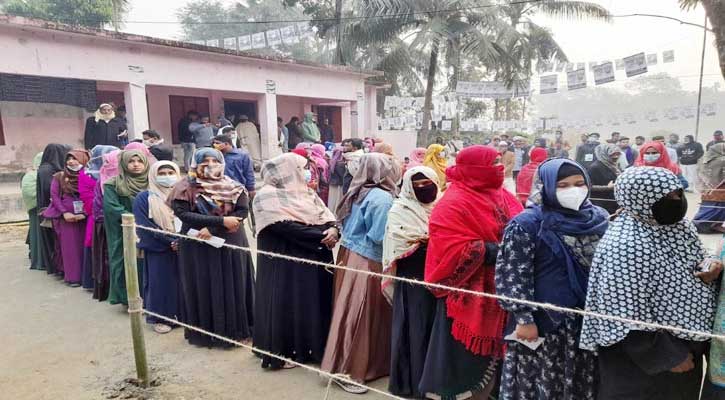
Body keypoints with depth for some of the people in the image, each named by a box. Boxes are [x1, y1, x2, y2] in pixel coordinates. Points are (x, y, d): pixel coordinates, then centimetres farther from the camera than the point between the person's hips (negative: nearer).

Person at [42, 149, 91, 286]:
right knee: (69, 246, 2)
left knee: (83, 246, 3)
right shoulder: (59, 176, 6)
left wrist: (84, 212, -12)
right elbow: (54, 195, 2)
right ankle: (72, 277, 8)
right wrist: (64, 212, -9)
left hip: (83, 217, 0)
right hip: (66, 217, 0)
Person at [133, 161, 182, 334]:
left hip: (184, 246, 3)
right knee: (160, 282, 3)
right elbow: (146, 226, -9)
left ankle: (182, 315, 20)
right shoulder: (144, 198, -1)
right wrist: (170, 241, -15)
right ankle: (159, 318, 16)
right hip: (158, 249, -3)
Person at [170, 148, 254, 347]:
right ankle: (205, 332, 18)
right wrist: (221, 221, -21)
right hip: (198, 247, -2)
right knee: (204, 288, 4)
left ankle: (235, 329, 20)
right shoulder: (187, 188, -2)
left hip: (231, 244, 2)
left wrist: (211, 228, -20)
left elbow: (243, 211, -9)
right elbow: (183, 214, -15)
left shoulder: (234, 187, 4)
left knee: (233, 287, 6)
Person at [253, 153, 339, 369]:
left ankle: (311, 348, 25)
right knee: (286, 303, 1)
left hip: (314, 258, 8)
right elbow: (285, 227, -22)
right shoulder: (267, 196, -12)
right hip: (284, 261, -7)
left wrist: (333, 229, -19)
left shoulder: (306, 192, 12)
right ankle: (282, 352, 15)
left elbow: (326, 214, 5)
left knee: (314, 301, 12)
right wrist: (321, 237, -20)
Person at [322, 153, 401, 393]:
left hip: (350, 253, 9)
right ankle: (347, 371, 11)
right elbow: (380, 236, -21)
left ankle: (344, 363, 30)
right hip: (366, 261, -9)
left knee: (350, 311, 16)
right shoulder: (382, 198, -17)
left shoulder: (358, 191, 10)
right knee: (360, 315, 0)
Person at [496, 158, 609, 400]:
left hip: (592, 320, 6)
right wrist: (523, 318, -17)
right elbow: (513, 275, -14)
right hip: (545, 323, -5)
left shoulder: (599, 217, 5)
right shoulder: (527, 224, -12)